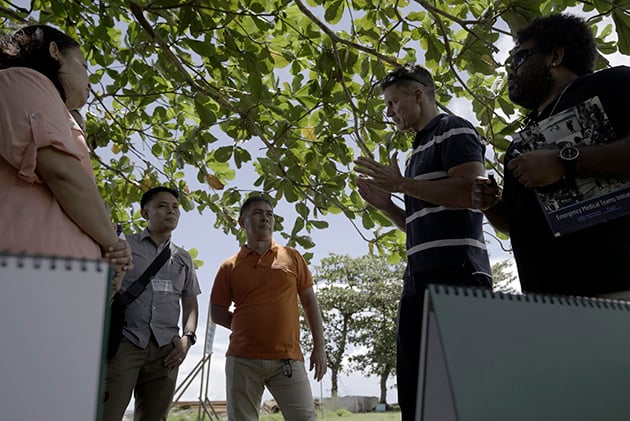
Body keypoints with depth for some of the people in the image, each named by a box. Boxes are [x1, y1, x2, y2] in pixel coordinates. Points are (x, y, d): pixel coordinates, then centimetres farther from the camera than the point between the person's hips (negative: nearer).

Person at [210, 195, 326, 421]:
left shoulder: (292, 257, 9)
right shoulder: (230, 266, 7)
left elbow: (309, 302, 10)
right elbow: (217, 313, 11)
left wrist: (319, 347, 5)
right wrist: (248, 327, 2)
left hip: (288, 359, 0)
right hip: (243, 360, 0)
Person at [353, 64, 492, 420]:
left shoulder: (454, 130, 1)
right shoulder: (420, 151, 26)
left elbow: (471, 192, -16)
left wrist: (401, 184, -12)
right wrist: (385, 204, 13)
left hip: (455, 275, -9)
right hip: (420, 280, 9)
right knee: (415, 392, 9)